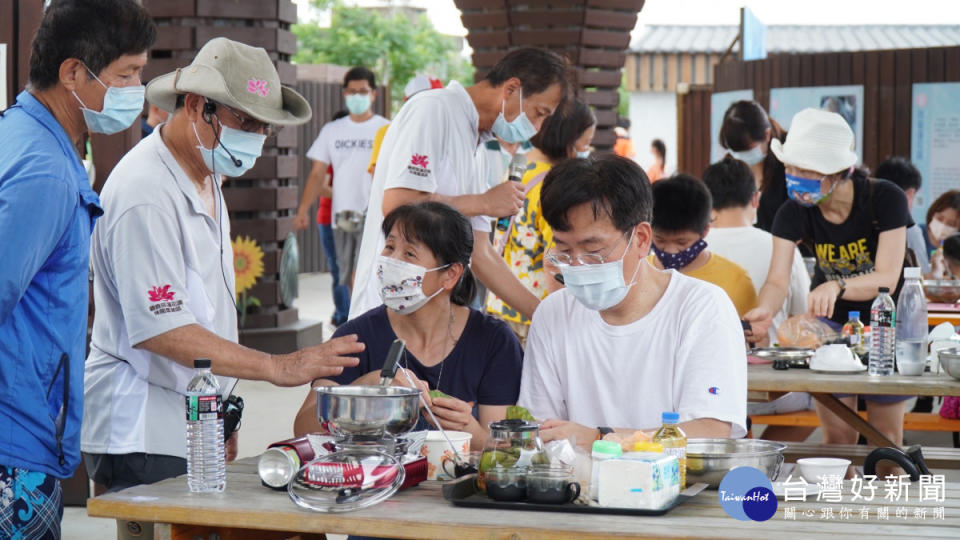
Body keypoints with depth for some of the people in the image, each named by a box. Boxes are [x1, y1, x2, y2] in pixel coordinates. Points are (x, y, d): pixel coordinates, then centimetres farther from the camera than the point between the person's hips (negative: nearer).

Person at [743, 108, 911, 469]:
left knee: (886, 436, 2)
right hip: (829, 322, 2)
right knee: (837, 436, 0)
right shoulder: (794, 213, -16)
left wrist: (838, 286, -49)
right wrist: (764, 310, -45)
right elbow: (778, 280, -22)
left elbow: (886, 279, -31)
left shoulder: (885, 199, -24)